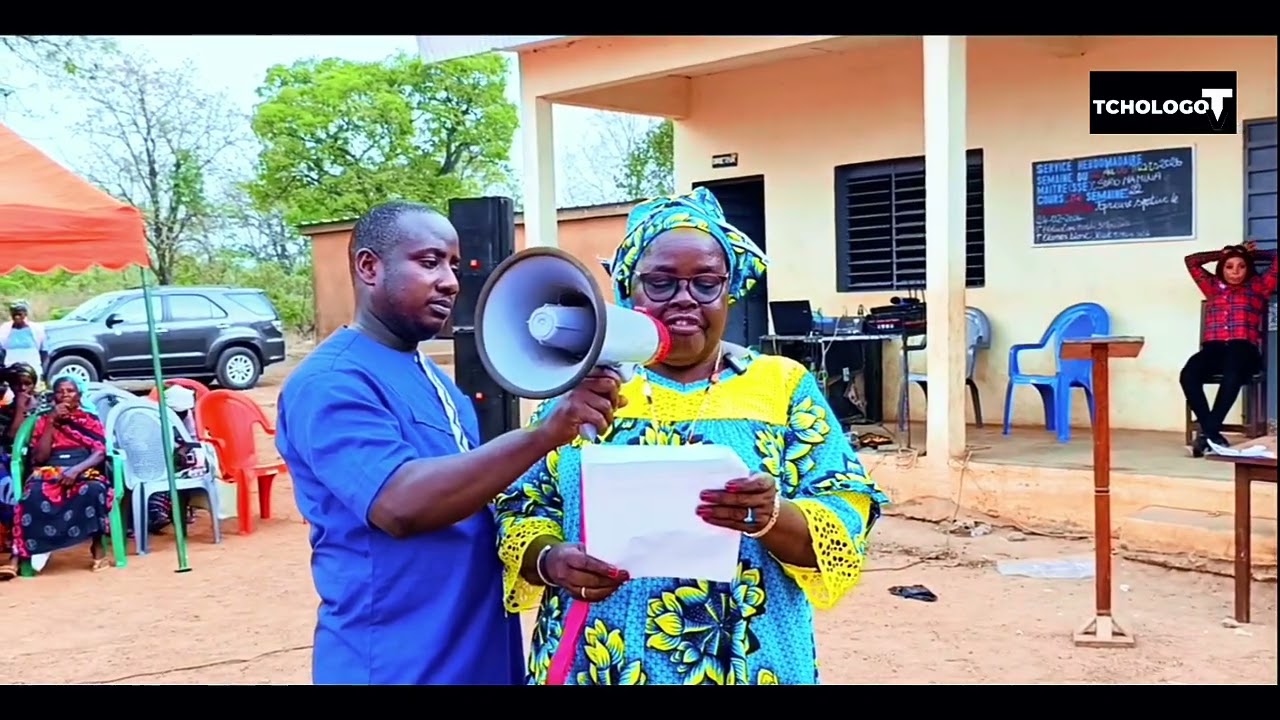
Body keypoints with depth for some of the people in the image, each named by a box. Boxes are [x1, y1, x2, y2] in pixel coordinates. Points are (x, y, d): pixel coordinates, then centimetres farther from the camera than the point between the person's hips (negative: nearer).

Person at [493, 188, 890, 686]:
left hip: (745, 666, -1)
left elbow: (845, 524, -6)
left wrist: (773, 517, -26)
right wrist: (552, 560, -17)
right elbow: (519, 511, 3)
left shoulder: (782, 386, -1)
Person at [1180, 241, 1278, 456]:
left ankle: (1208, 432, -40)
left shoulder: (1257, 287, 22)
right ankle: (1212, 432, -37)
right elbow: (1191, 261, 36)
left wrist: (1252, 254, 31)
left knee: (1232, 377, -39)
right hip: (1213, 349, 2)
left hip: (1243, 349, -2)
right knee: (1188, 374, -33)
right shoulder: (1214, 287, 30)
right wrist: (1223, 253, 36)